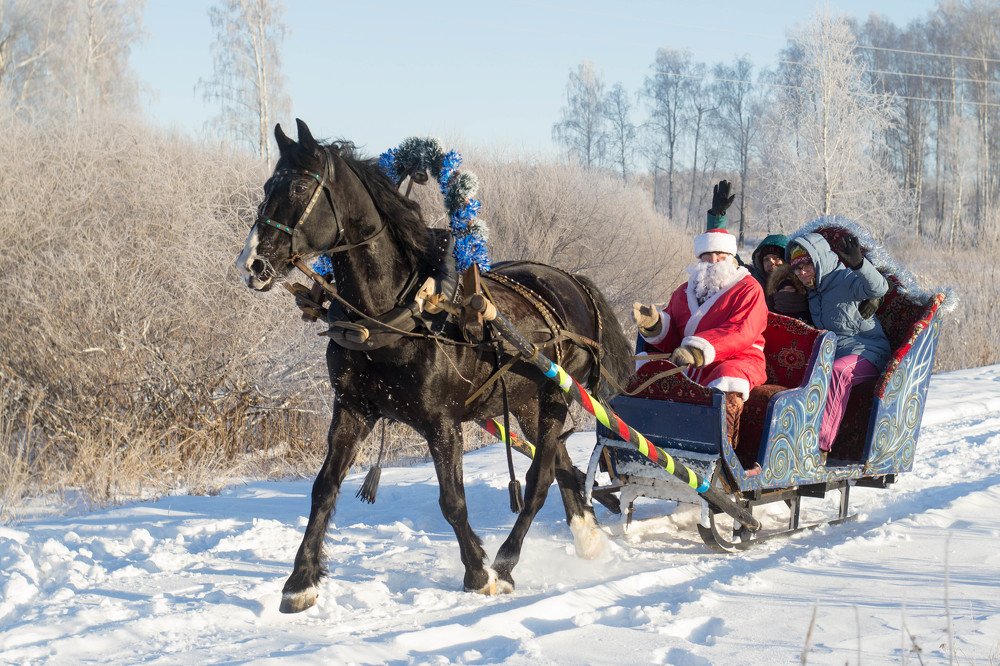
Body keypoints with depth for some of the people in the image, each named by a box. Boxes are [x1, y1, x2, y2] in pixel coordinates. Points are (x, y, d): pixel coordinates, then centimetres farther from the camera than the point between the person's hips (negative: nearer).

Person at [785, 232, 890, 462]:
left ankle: (819, 445, -43)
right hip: (833, 355, 8)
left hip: (868, 352, -8)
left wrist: (858, 263, -47)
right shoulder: (814, 291, 18)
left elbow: (878, 288, -28)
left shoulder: (845, 278, -7)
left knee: (838, 371, -38)